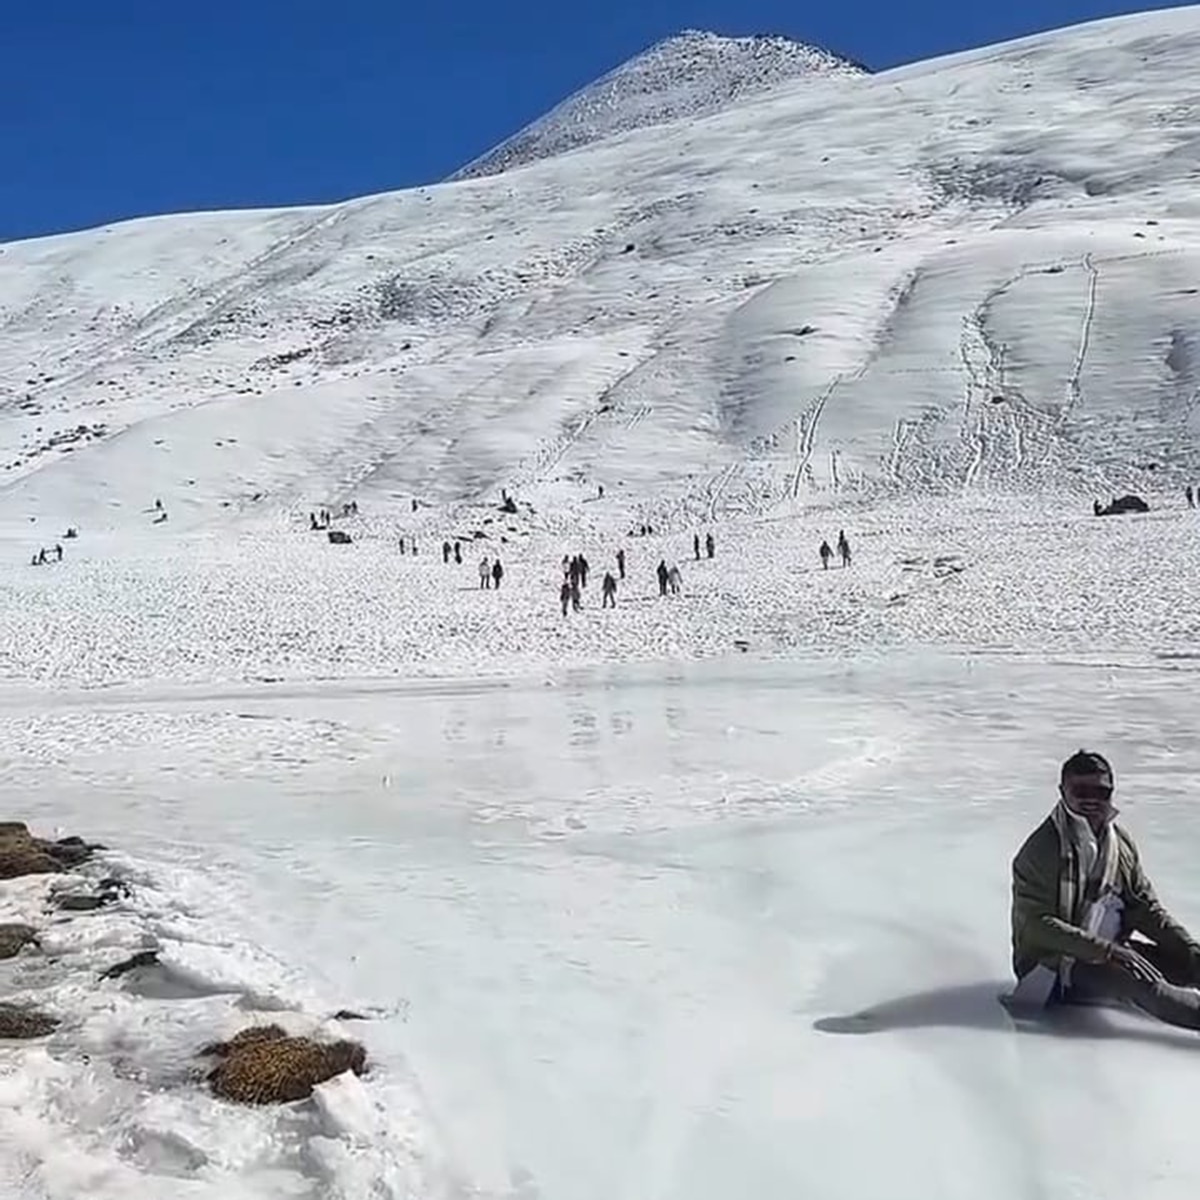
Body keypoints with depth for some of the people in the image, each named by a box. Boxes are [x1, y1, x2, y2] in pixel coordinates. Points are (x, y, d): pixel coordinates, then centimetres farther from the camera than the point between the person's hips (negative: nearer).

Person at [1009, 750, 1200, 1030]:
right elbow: (1038, 925, -22)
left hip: (1111, 947, 7)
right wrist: (1108, 951, -29)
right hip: (1054, 963, -7)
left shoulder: (1120, 841, 3)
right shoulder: (1041, 850, -18)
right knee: (1136, 980, -30)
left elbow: (1145, 906, 8)